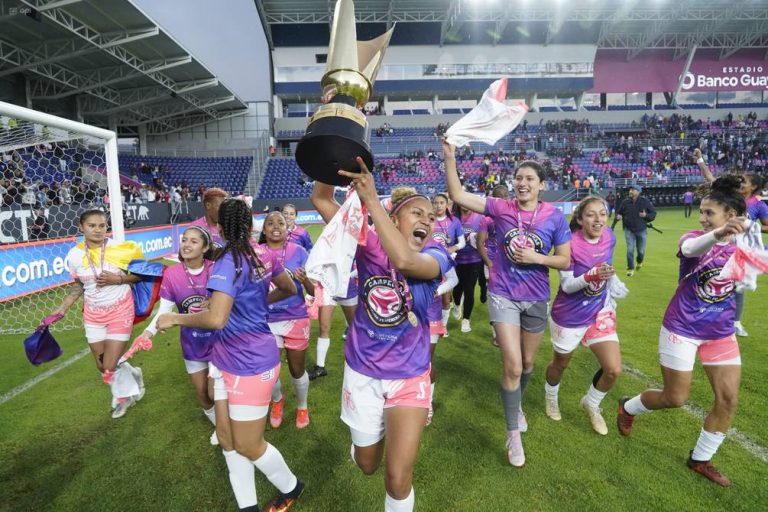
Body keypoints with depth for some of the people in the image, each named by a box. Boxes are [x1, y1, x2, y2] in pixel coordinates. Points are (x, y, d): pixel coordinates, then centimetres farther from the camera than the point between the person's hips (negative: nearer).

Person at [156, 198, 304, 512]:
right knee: (226, 437, 17)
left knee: (247, 446, 11)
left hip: (250, 365, -8)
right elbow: (289, 290, 15)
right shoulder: (264, 256, 0)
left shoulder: (228, 262, -23)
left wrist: (175, 318, -17)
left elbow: (216, 319, -34)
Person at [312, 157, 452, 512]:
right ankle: (366, 438, 56)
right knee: (367, 465, 21)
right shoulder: (369, 245, -11)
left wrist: (370, 198, -40)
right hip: (362, 371, 2)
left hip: (409, 377, -1)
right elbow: (321, 199, -18)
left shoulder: (436, 256, -15)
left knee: (398, 478, -1)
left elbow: (404, 260, -39)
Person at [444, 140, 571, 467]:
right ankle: (513, 434, 12)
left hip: (536, 299, 2)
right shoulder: (501, 208, -6)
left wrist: (535, 258, -18)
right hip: (503, 296, -2)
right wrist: (449, 157, -20)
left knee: (527, 363, 19)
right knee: (512, 366, -8)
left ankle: (516, 405, 51)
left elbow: (565, 261, -1)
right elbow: (457, 195, -13)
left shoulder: (555, 217, -5)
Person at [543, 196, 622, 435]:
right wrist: (592, 276, -39)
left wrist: (610, 298, 18)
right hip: (569, 316, -4)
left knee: (613, 370, -4)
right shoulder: (570, 244, -24)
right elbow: (567, 285, -22)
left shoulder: (609, 236, -7)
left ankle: (591, 404, 27)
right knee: (560, 364, 17)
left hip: (600, 312, 4)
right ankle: (551, 397, 50)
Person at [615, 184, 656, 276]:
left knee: (641, 250, 11)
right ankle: (630, 269, 3)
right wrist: (618, 216, -10)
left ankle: (639, 262, 43)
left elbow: (653, 213, 2)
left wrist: (646, 215, -18)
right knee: (630, 250, -7)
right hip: (629, 230, 0)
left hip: (642, 230, 0)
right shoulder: (625, 202, 0)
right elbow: (618, 212, 12)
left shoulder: (645, 202, -3)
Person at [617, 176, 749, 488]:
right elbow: (691, 248, -39)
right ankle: (628, 407, 33)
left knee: (729, 400, 5)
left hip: (721, 333, 5)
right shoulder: (694, 238, -14)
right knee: (675, 399, 3)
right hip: (681, 328, -4)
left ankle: (700, 459, 27)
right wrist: (719, 234, -60)